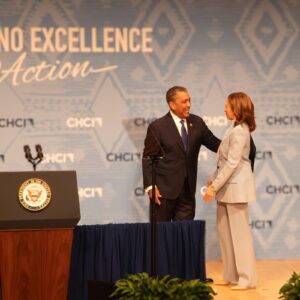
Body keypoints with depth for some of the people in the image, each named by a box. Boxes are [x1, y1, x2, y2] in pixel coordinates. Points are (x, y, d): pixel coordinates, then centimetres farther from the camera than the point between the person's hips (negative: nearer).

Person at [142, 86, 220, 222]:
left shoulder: (197, 123, 7)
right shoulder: (157, 127, -7)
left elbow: (214, 143, 14)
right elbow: (148, 158, -7)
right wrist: (150, 187, -15)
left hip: (187, 191, 4)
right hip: (164, 190, -4)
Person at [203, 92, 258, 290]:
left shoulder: (239, 132, -17)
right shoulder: (236, 129, 13)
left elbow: (232, 163, -21)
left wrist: (215, 186, -19)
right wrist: (214, 181, 14)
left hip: (236, 186, -10)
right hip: (227, 188, 10)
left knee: (240, 232, -4)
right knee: (225, 231, 12)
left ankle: (247, 278, 2)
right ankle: (231, 276, 18)